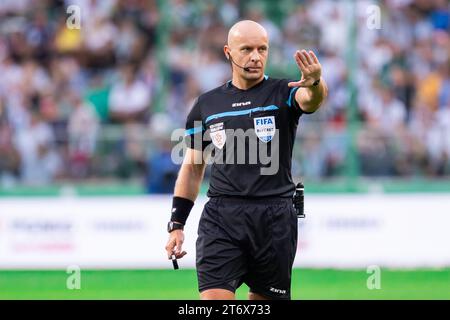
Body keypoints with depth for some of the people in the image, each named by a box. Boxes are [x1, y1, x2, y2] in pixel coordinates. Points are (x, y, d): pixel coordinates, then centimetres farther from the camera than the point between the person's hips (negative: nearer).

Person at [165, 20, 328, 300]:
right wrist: (176, 224, 11)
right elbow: (192, 167, 17)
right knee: (214, 299, -14)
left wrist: (315, 83, -47)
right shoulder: (206, 105, 9)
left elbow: (311, 99, -22)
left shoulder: (282, 93, 2)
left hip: (275, 218, -1)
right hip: (221, 219, 1)